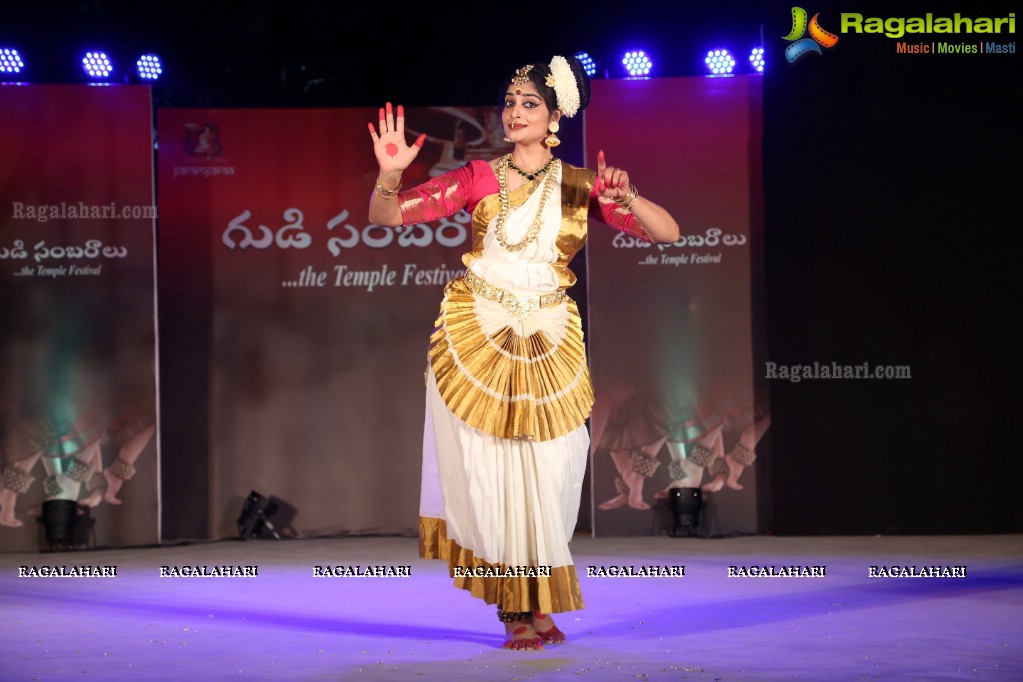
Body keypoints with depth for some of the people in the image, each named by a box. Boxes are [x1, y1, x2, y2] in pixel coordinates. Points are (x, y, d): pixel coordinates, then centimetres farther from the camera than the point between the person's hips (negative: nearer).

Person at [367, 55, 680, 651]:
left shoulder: (581, 185, 3)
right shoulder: (478, 177, 2)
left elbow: (667, 233, -4)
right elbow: (387, 217, -2)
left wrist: (626, 198, -23)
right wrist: (390, 175, -22)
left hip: (548, 345, 1)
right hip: (475, 335, -1)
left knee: (546, 473, 2)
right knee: (488, 468, -1)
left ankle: (538, 604, 18)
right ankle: (519, 606, 11)